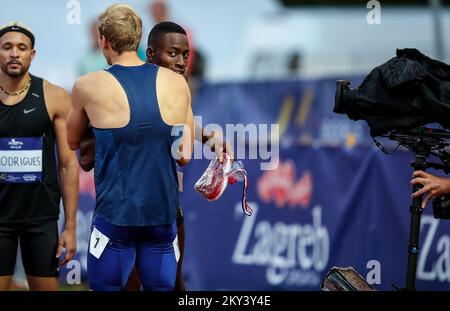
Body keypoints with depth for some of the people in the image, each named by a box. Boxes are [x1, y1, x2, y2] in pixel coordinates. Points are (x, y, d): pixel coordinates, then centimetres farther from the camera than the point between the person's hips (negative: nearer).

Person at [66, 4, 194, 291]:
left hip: (115, 214, -2)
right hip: (164, 214, 3)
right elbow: (185, 157, 10)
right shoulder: (177, 83, 2)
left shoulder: (89, 87, -4)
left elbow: (72, 143, 14)